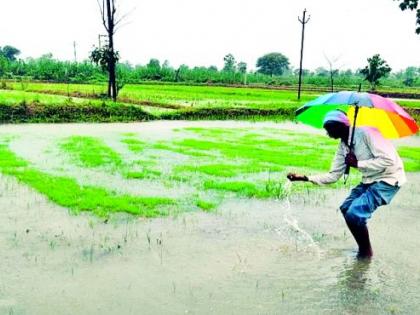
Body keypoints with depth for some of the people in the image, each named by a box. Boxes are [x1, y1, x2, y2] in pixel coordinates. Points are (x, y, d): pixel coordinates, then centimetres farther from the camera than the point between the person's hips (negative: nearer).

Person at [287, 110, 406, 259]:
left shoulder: (366, 133, -21)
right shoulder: (343, 147, 5)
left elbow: (388, 160, -27)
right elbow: (333, 175, 6)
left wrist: (357, 164, -20)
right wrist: (304, 178, -4)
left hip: (388, 179, -9)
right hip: (369, 180, 9)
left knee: (354, 214, -18)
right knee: (346, 209, 12)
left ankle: (366, 253, 5)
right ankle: (363, 250, 25)